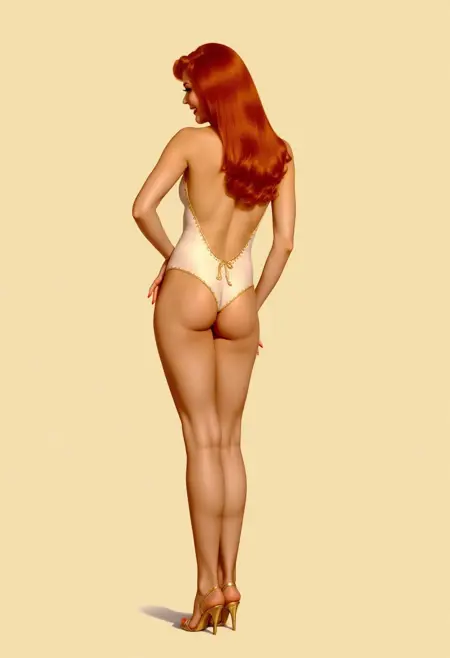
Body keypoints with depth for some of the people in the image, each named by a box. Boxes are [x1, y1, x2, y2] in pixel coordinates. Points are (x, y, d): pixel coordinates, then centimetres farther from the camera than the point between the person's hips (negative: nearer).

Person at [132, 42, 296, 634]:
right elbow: (285, 242, 2)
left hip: (188, 286, -3)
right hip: (240, 297, 4)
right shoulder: (279, 153, 5)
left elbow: (143, 207, -14)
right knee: (229, 441, 11)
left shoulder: (192, 141, -6)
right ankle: (229, 579, 12)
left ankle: (209, 583, -2)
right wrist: (254, 306, 10)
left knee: (203, 439, -2)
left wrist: (168, 257, 4)